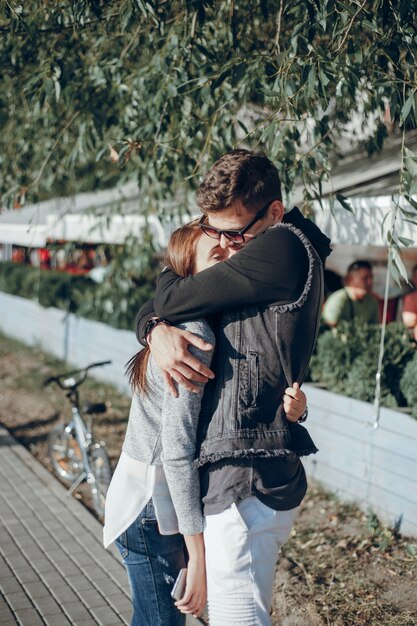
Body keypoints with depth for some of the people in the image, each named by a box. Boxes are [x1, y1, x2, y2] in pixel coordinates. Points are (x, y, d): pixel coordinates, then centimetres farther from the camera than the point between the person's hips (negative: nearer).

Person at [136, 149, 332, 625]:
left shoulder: (282, 248, -13)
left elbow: (172, 298, -14)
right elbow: (155, 308, 16)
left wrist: (168, 276, 9)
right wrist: (157, 331, -7)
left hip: (246, 481, -10)